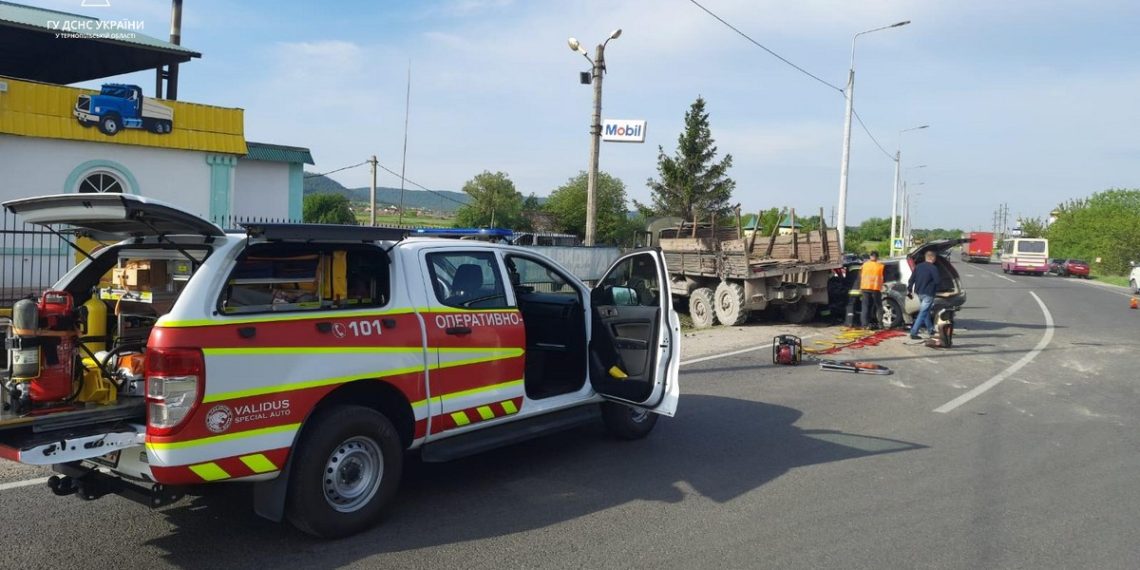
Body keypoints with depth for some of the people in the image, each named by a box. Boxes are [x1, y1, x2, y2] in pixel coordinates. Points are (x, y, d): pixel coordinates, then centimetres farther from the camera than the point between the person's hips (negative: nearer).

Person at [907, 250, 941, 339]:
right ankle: (914, 332, -12)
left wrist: (909, 290, 13)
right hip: (928, 294, -7)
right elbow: (936, 281, -15)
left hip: (919, 293, 7)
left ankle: (930, 331, 33)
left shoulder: (918, 266, 6)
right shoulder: (933, 268, -13)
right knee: (923, 313, -6)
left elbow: (911, 279, 7)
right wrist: (936, 291, 3)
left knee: (926, 312, 21)